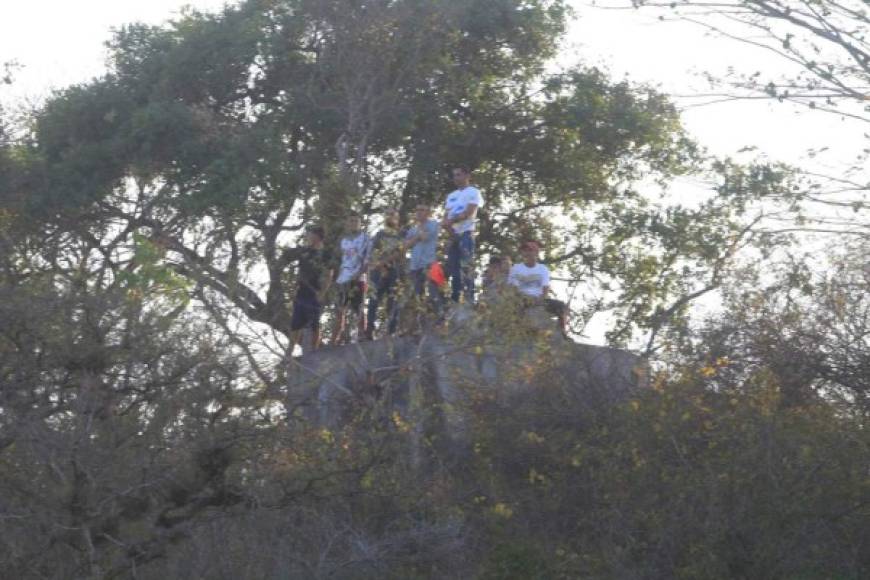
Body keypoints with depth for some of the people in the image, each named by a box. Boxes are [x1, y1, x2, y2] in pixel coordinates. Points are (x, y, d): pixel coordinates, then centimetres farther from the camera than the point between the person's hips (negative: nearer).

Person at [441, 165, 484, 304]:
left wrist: (450, 221, -8)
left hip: (466, 233, -7)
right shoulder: (451, 196, 22)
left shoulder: (473, 192, 2)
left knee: (467, 267, -13)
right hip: (453, 235, 7)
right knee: (453, 269, 4)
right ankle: (454, 301, 4)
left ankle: (469, 300, -17)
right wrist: (449, 229, -6)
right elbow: (445, 218, 12)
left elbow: (468, 213, -12)